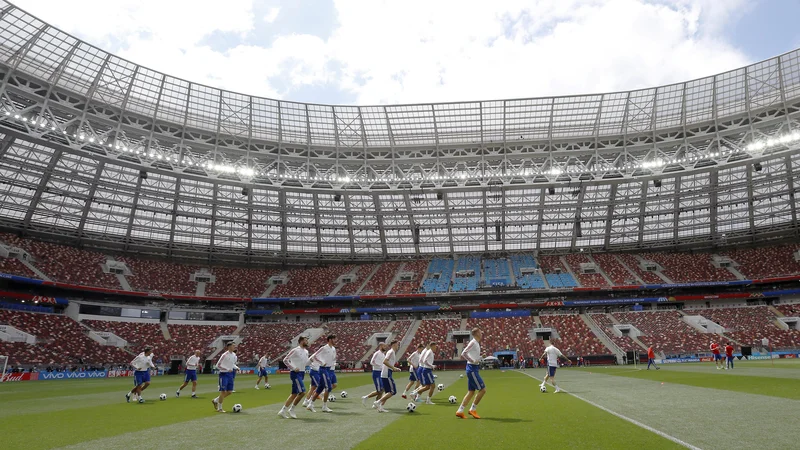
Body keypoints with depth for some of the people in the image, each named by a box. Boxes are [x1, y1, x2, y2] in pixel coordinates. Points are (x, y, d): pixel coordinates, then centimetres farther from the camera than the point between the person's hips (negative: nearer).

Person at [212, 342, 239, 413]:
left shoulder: (234, 355, 6)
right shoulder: (224, 355, -17)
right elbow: (218, 365, -16)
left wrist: (236, 367, 0)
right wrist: (227, 369, -23)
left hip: (230, 374, 8)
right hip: (224, 374, -8)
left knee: (229, 392, 9)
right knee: (223, 391, -3)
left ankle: (215, 401, 29)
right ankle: (219, 408, 13)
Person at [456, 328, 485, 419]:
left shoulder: (476, 343, 14)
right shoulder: (473, 343, -14)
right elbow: (463, 353, -24)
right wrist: (473, 361, -23)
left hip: (474, 369, 10)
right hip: (472, 368, -10)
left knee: (471, 392, 10)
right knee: (482, 390, -5)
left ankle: (460, 411, 12)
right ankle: (473, 409, 6)